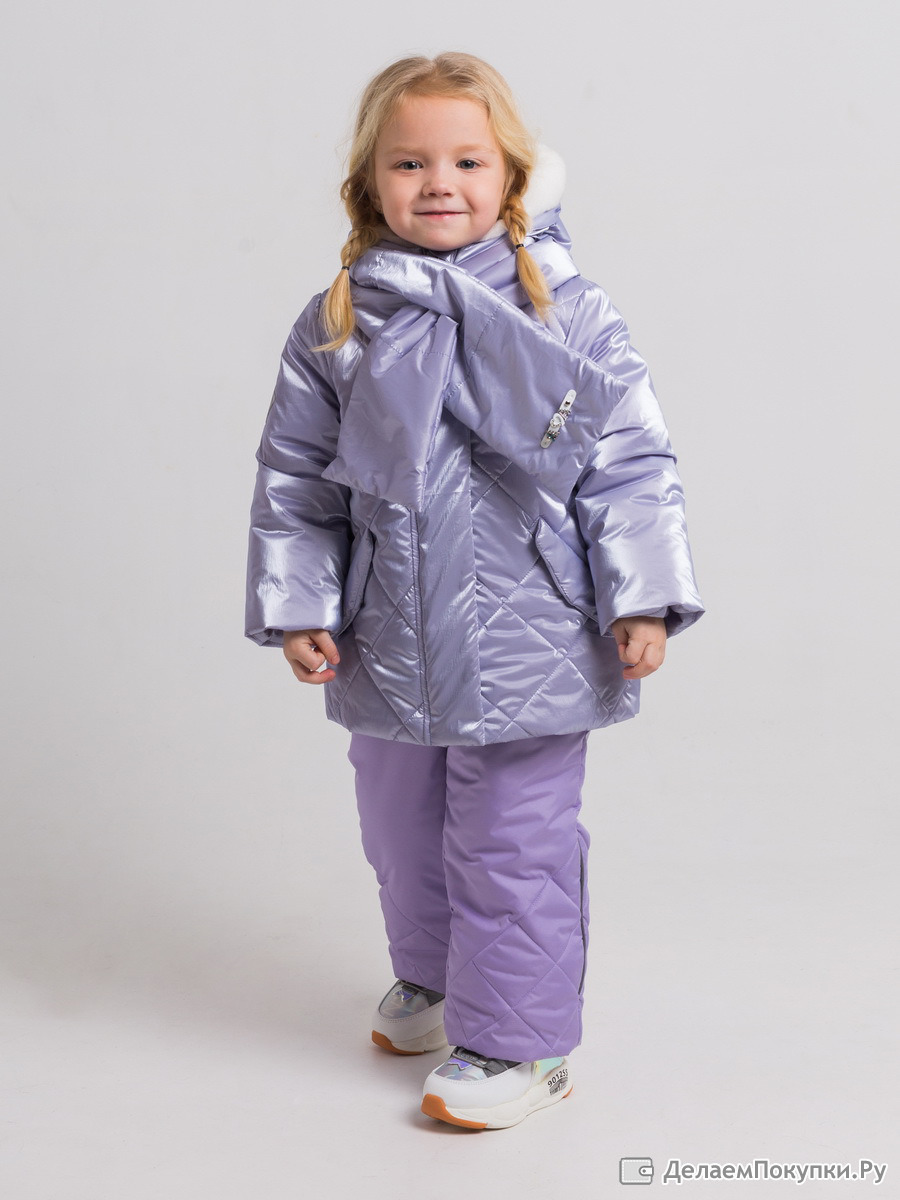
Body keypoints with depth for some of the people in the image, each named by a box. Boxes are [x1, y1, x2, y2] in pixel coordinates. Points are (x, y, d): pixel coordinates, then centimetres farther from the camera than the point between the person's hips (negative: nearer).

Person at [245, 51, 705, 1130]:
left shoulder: (568, 313, -6)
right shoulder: (336, 326, 1)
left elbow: (630, 464, -4)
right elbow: (292, 476, 6)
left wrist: (641, 599, -8)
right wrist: (296, 606, 2)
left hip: (527, 641, -4)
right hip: (389, 644, 4)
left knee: (511, 846, 4)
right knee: (401, 832, 21)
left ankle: (516, 1039, 22)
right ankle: (431, 976, 46)